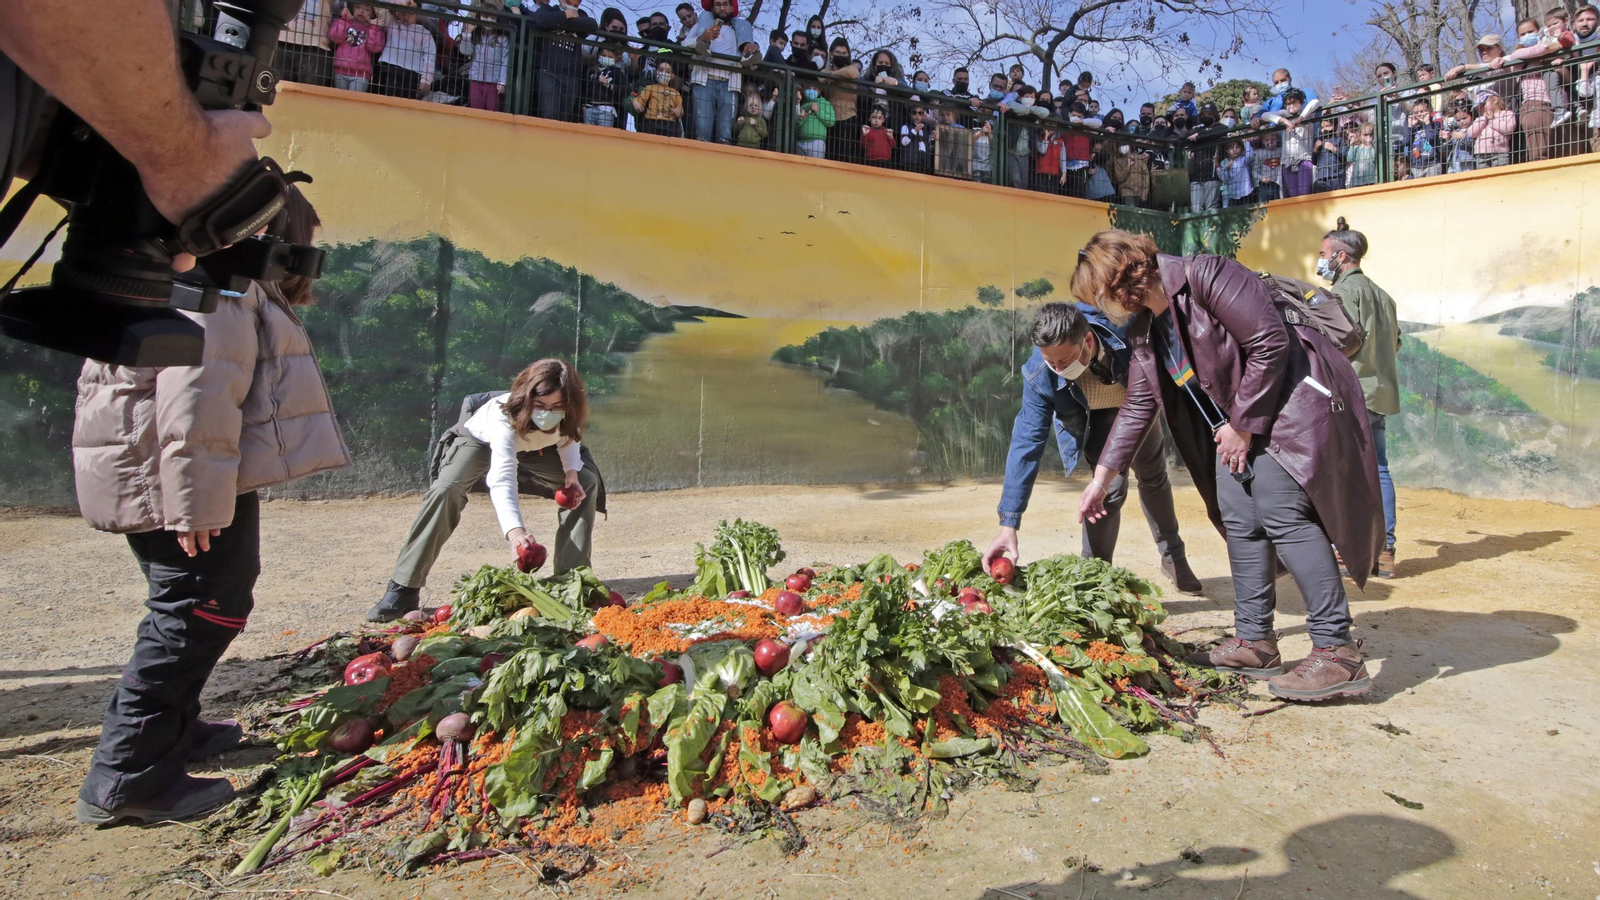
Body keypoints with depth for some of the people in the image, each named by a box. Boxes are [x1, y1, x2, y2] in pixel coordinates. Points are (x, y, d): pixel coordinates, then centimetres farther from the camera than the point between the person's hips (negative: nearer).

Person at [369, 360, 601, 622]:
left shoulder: (569, 413, -30)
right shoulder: (505, 415, -44)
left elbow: (568, 438, -4)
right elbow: (502, 480, -55)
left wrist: (572, 472, -25)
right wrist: (515, 531, -72)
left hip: (529, 448, 5)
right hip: (479, 441, -5)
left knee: (587, 482, -9)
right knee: (445, 491, -30)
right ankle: (403, 590, -23)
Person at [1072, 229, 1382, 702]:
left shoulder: (1204, 277, -18)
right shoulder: (1142, 327, 8)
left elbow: (1271, 342, -21)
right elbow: (1137, 406, 13)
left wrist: (1244, 424, -16)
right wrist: (1102, 477, 11)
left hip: (1288, 401, -9)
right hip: (1234, 421, 9)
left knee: (1282, 512, -18)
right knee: (1238, 518, 6)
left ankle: (1337, 652, -14)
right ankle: (1255, 641, 16)